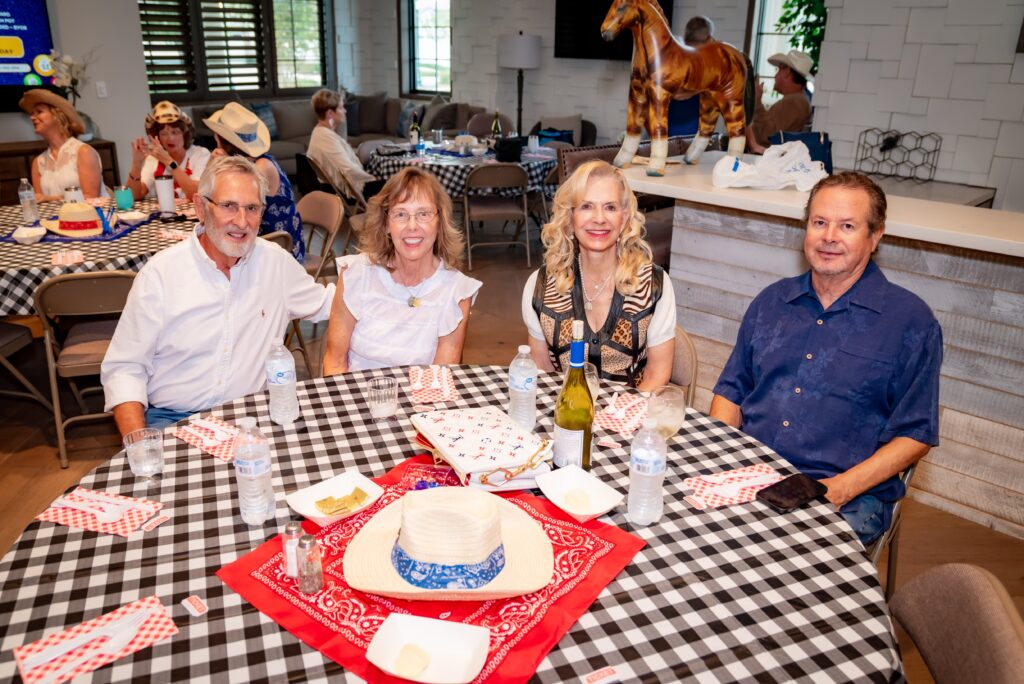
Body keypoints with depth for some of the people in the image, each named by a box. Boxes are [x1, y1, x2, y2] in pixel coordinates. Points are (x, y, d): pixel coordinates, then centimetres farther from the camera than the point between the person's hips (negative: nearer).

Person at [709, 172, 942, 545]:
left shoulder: (911, 320, 3)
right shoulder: (772, 301, 15)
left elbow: (916, 434, 1)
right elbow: (731, 391, 17)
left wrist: (842, 488, -13)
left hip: (849, 497, -3)